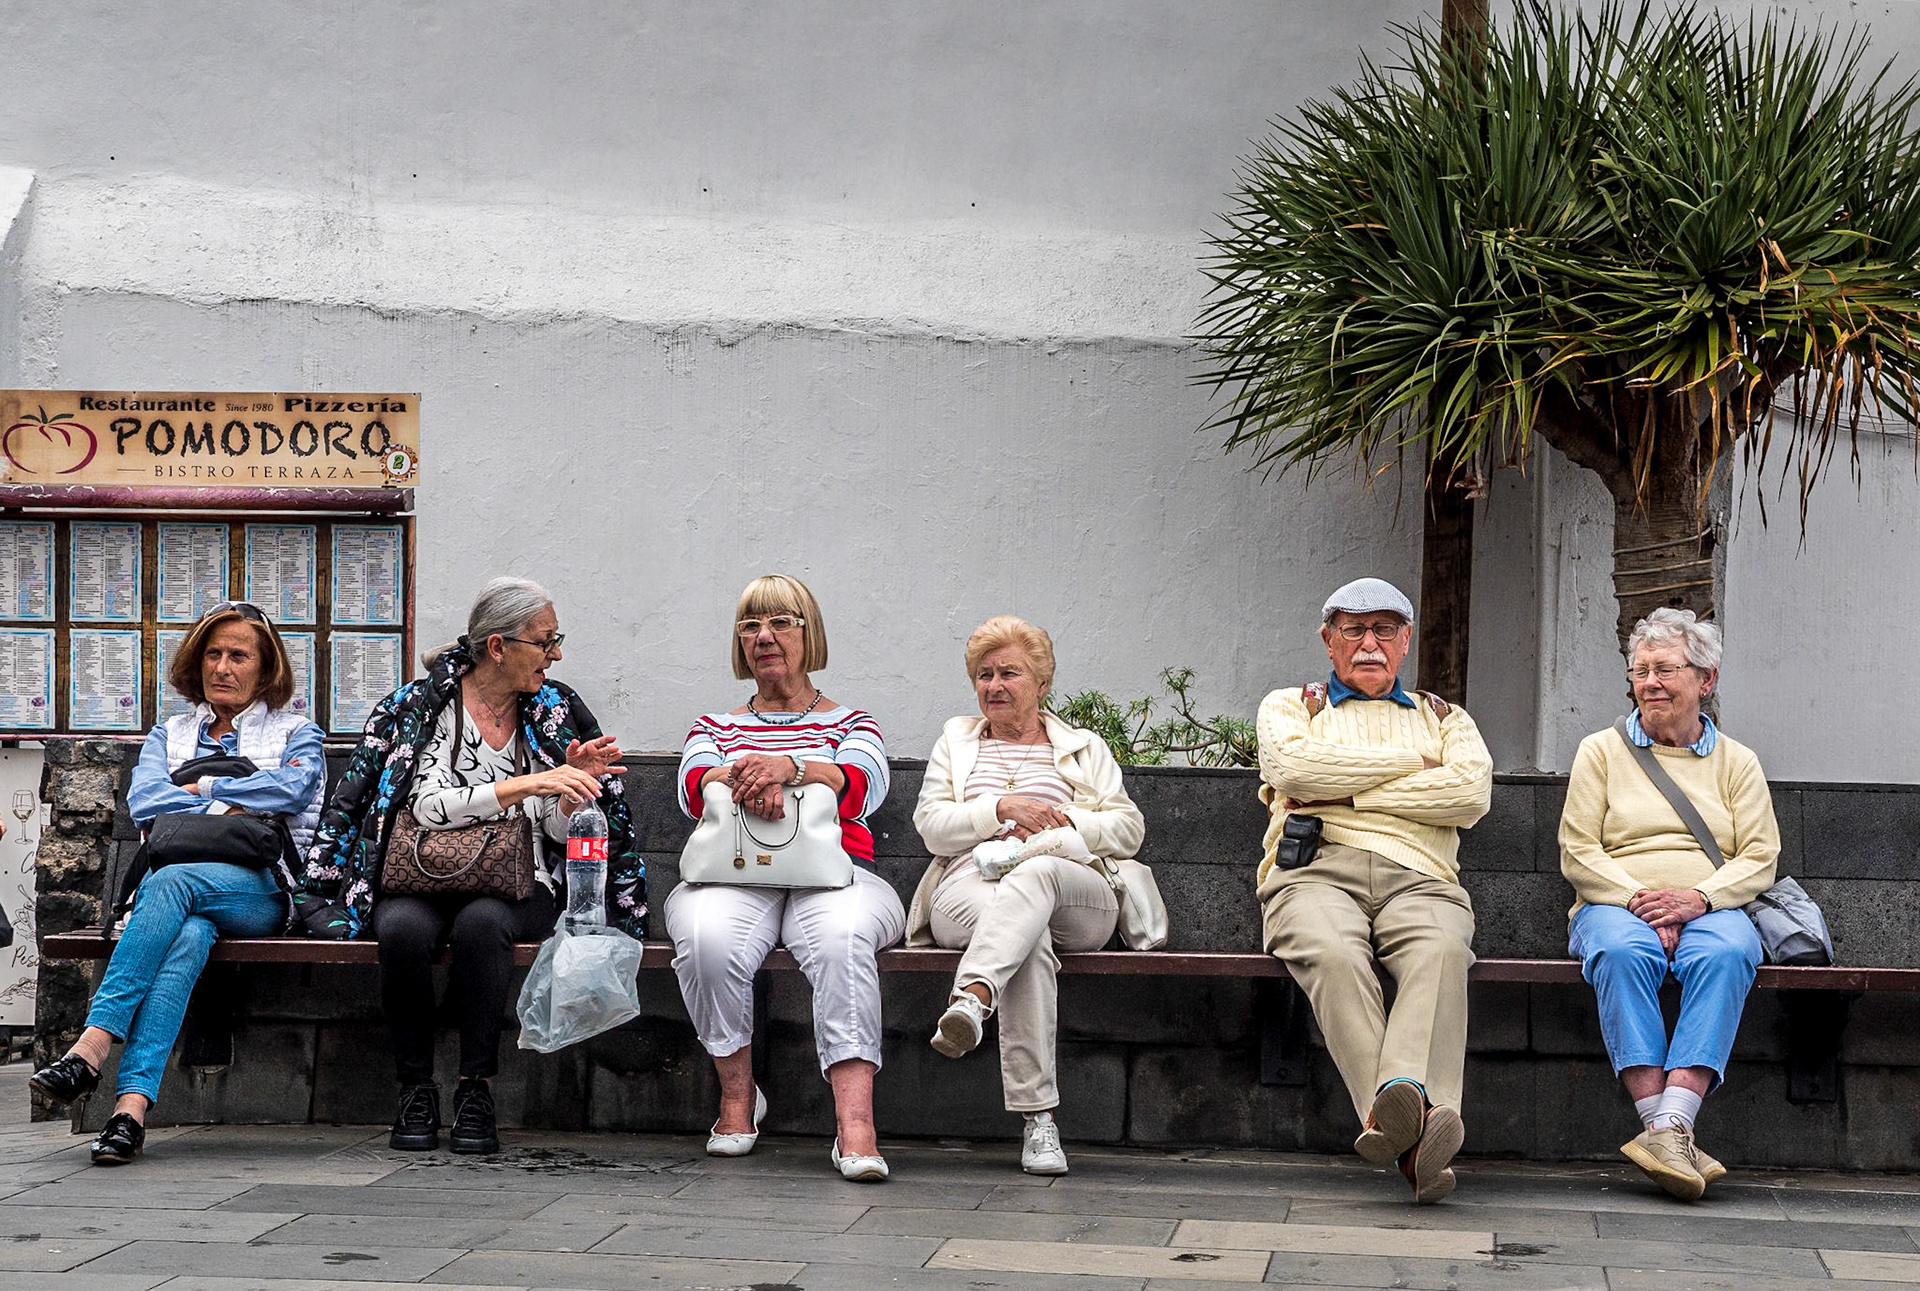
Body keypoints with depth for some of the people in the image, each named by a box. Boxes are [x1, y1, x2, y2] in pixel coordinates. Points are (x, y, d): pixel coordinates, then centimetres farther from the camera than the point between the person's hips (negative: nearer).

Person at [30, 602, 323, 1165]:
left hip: (259, 891, -2)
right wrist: (230, 807, -1)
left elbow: (288, 788, -4)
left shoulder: (296, 733, 20)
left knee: (172, 882, -36)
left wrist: (198, 788, 2)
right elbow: (143, 803, 8)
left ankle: (92, 1048, -48)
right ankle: (132, 1102, -52)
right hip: (171, 882, 2)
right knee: (189, 934, -37)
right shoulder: (170, 734, 28)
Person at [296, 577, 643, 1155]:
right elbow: (429, 805, -15)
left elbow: (561, 830, 9)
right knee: (402, 927, -35)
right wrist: (526, 784, -22)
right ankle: (415, 1091, -19)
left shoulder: (556, 711, 9)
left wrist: (577, 782, -12)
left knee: (481, 922, -34)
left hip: (520, 890, 1)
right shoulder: (419, 706, 0)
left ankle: (475, 1092, -27)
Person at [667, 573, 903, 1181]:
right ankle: (738, 1096, -16)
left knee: (840, 936, -38)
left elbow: (862, 787, -1)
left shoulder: (851, 723, 23)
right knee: (708, 939, -35)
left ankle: (854, 1125, -46)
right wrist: (745, 779, -20)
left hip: (834, 876, -1)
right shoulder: (714, 727, 27)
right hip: (732, 874, 1)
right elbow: (694, 789, 4)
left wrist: (788, 767, -21)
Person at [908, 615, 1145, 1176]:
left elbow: (1129, 829, 15)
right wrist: (1003, 809, -3)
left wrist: (1065, 825, -4)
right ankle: (1038, 1118, -49)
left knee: (1037, 872, -40)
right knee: (1029, 938, -39)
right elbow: (932, 826, 13)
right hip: (968, 891, 0)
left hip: (1075, 896, 0)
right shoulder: (956, 740, 29)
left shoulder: (1086, 748, 27)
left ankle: (972, 998, -65)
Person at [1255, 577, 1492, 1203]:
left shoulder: (1445, 718, 30)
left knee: (1442, 950, -37)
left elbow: (1471, 793, 7)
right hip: (1316, 870, -1)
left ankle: (1404, 1097, -58)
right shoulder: (1289, 706, 27)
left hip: (1417, 878, 1)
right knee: (1334, 954, -38)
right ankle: (1409, 1126, -52)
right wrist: (1415, 761, 7)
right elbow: (1293, 765, 1)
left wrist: (1348, 791, 1)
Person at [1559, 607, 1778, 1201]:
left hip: (1710, 908, 1)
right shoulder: (1601, 751, 15)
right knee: (1623, 951, -37)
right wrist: (1638, 899, -13)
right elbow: (1578, 853, 5)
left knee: (1727, 952, -36)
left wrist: (1698, 897, -13)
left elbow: (1759, 858, 7)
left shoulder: (1736, 761, 18)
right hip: (1616, 905, -1)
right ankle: (1667, 1137, -44)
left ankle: (1670, 1127, -46)